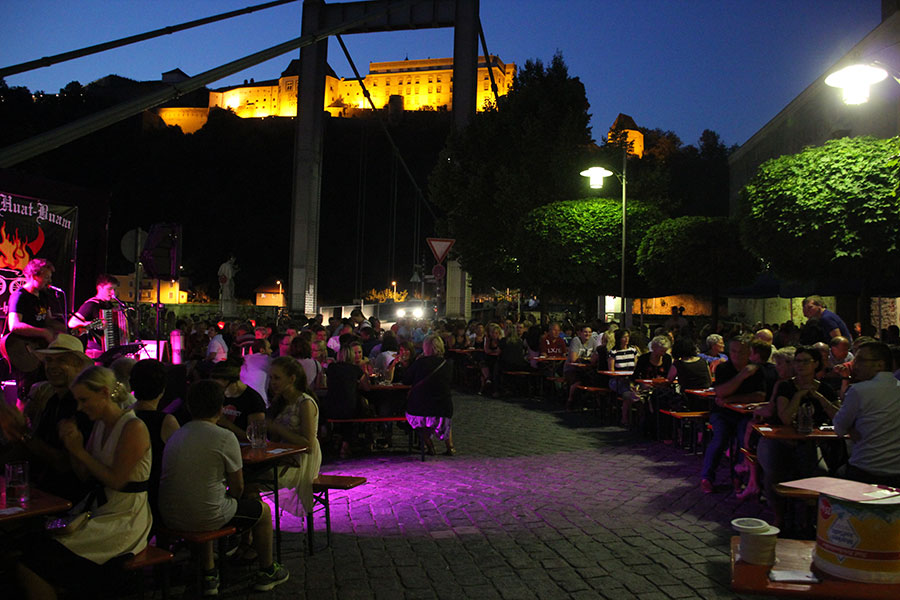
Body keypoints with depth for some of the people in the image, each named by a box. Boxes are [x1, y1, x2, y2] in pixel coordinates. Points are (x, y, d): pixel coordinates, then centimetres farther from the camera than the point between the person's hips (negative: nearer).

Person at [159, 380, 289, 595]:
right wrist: (229, 498, 18)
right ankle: (267, 572, 35)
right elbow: (237, 488, -5)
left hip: (169, 517, 6)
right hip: (206, 517, -6)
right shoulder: (225, 438, -13)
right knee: (262, 509, 18)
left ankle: (209, 577, 39)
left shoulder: (175, 436, 7)